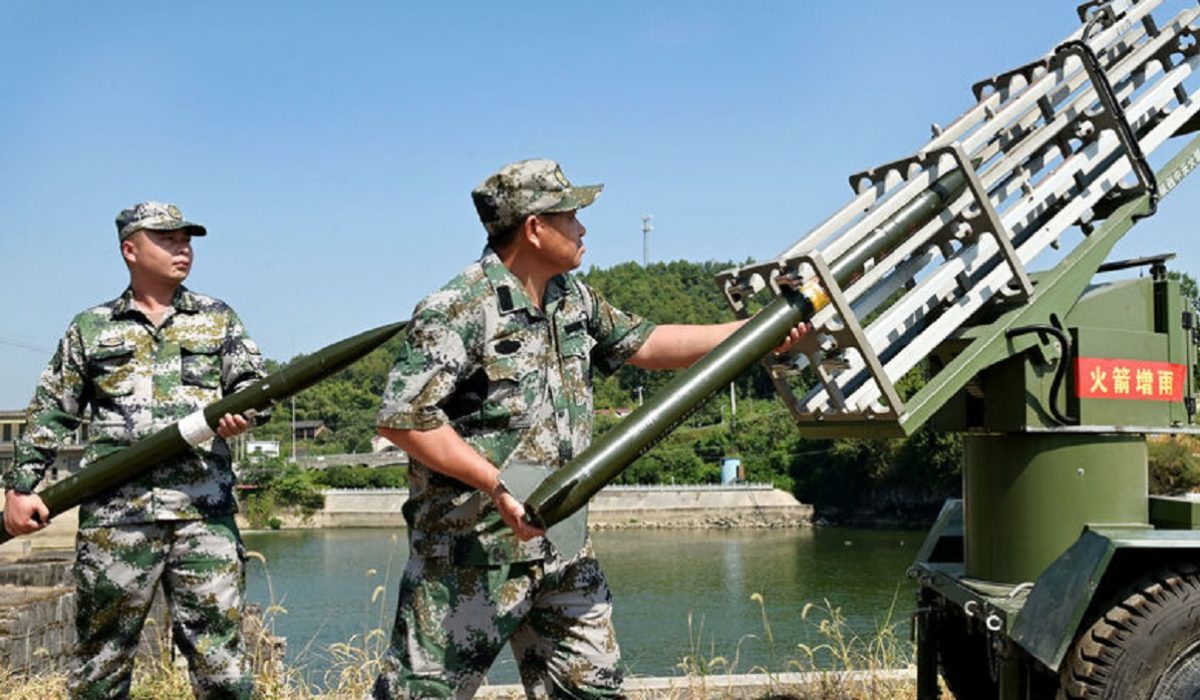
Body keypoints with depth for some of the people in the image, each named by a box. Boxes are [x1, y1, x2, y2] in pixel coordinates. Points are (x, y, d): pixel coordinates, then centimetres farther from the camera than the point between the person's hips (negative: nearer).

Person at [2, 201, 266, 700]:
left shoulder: (219, 319, 15)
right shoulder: (90, 329, 13)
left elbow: (250, 379, 6)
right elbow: (50, 415, 14)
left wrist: (241, 408, -16)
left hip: (205, 509, 0)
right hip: (114, 514, 0)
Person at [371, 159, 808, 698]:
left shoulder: (573, 299, 10)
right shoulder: (459, 309, -17)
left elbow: (645, 344, 17)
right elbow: (401, 418, -20)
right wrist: (496, 484, -23)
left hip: (561, 545, 8)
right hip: (471, 548, -8)